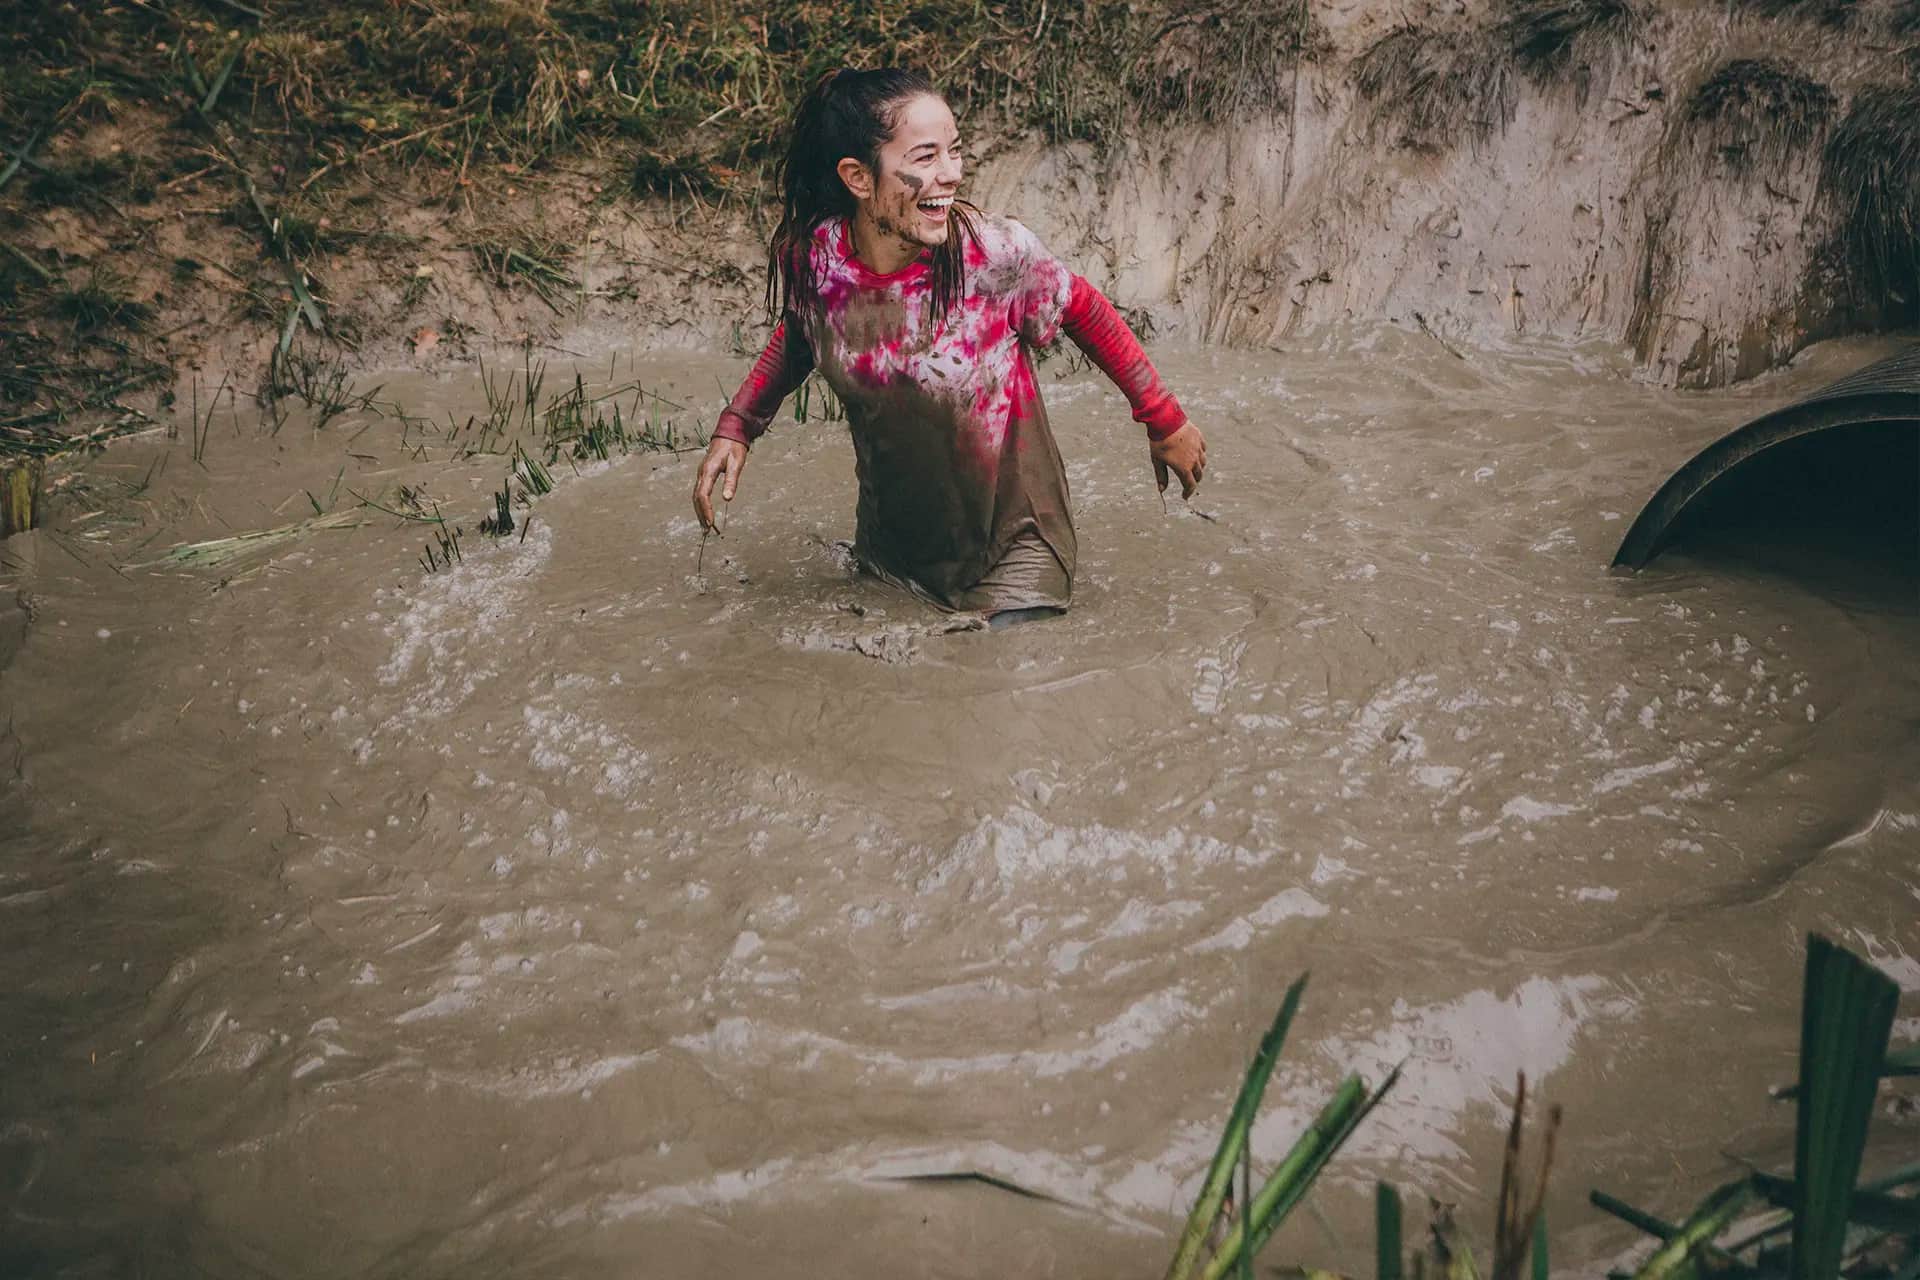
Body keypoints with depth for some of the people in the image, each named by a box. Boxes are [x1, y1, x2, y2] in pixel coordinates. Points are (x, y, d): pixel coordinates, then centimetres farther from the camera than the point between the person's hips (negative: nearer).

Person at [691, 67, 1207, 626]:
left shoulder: (995, 254, -25)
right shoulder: (808, 259, -17)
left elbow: (1085, 313, -6)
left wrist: (1164, 421, 2)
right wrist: (736, 427, -1)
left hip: (1012, 553, -3)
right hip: (889, 548, 3)